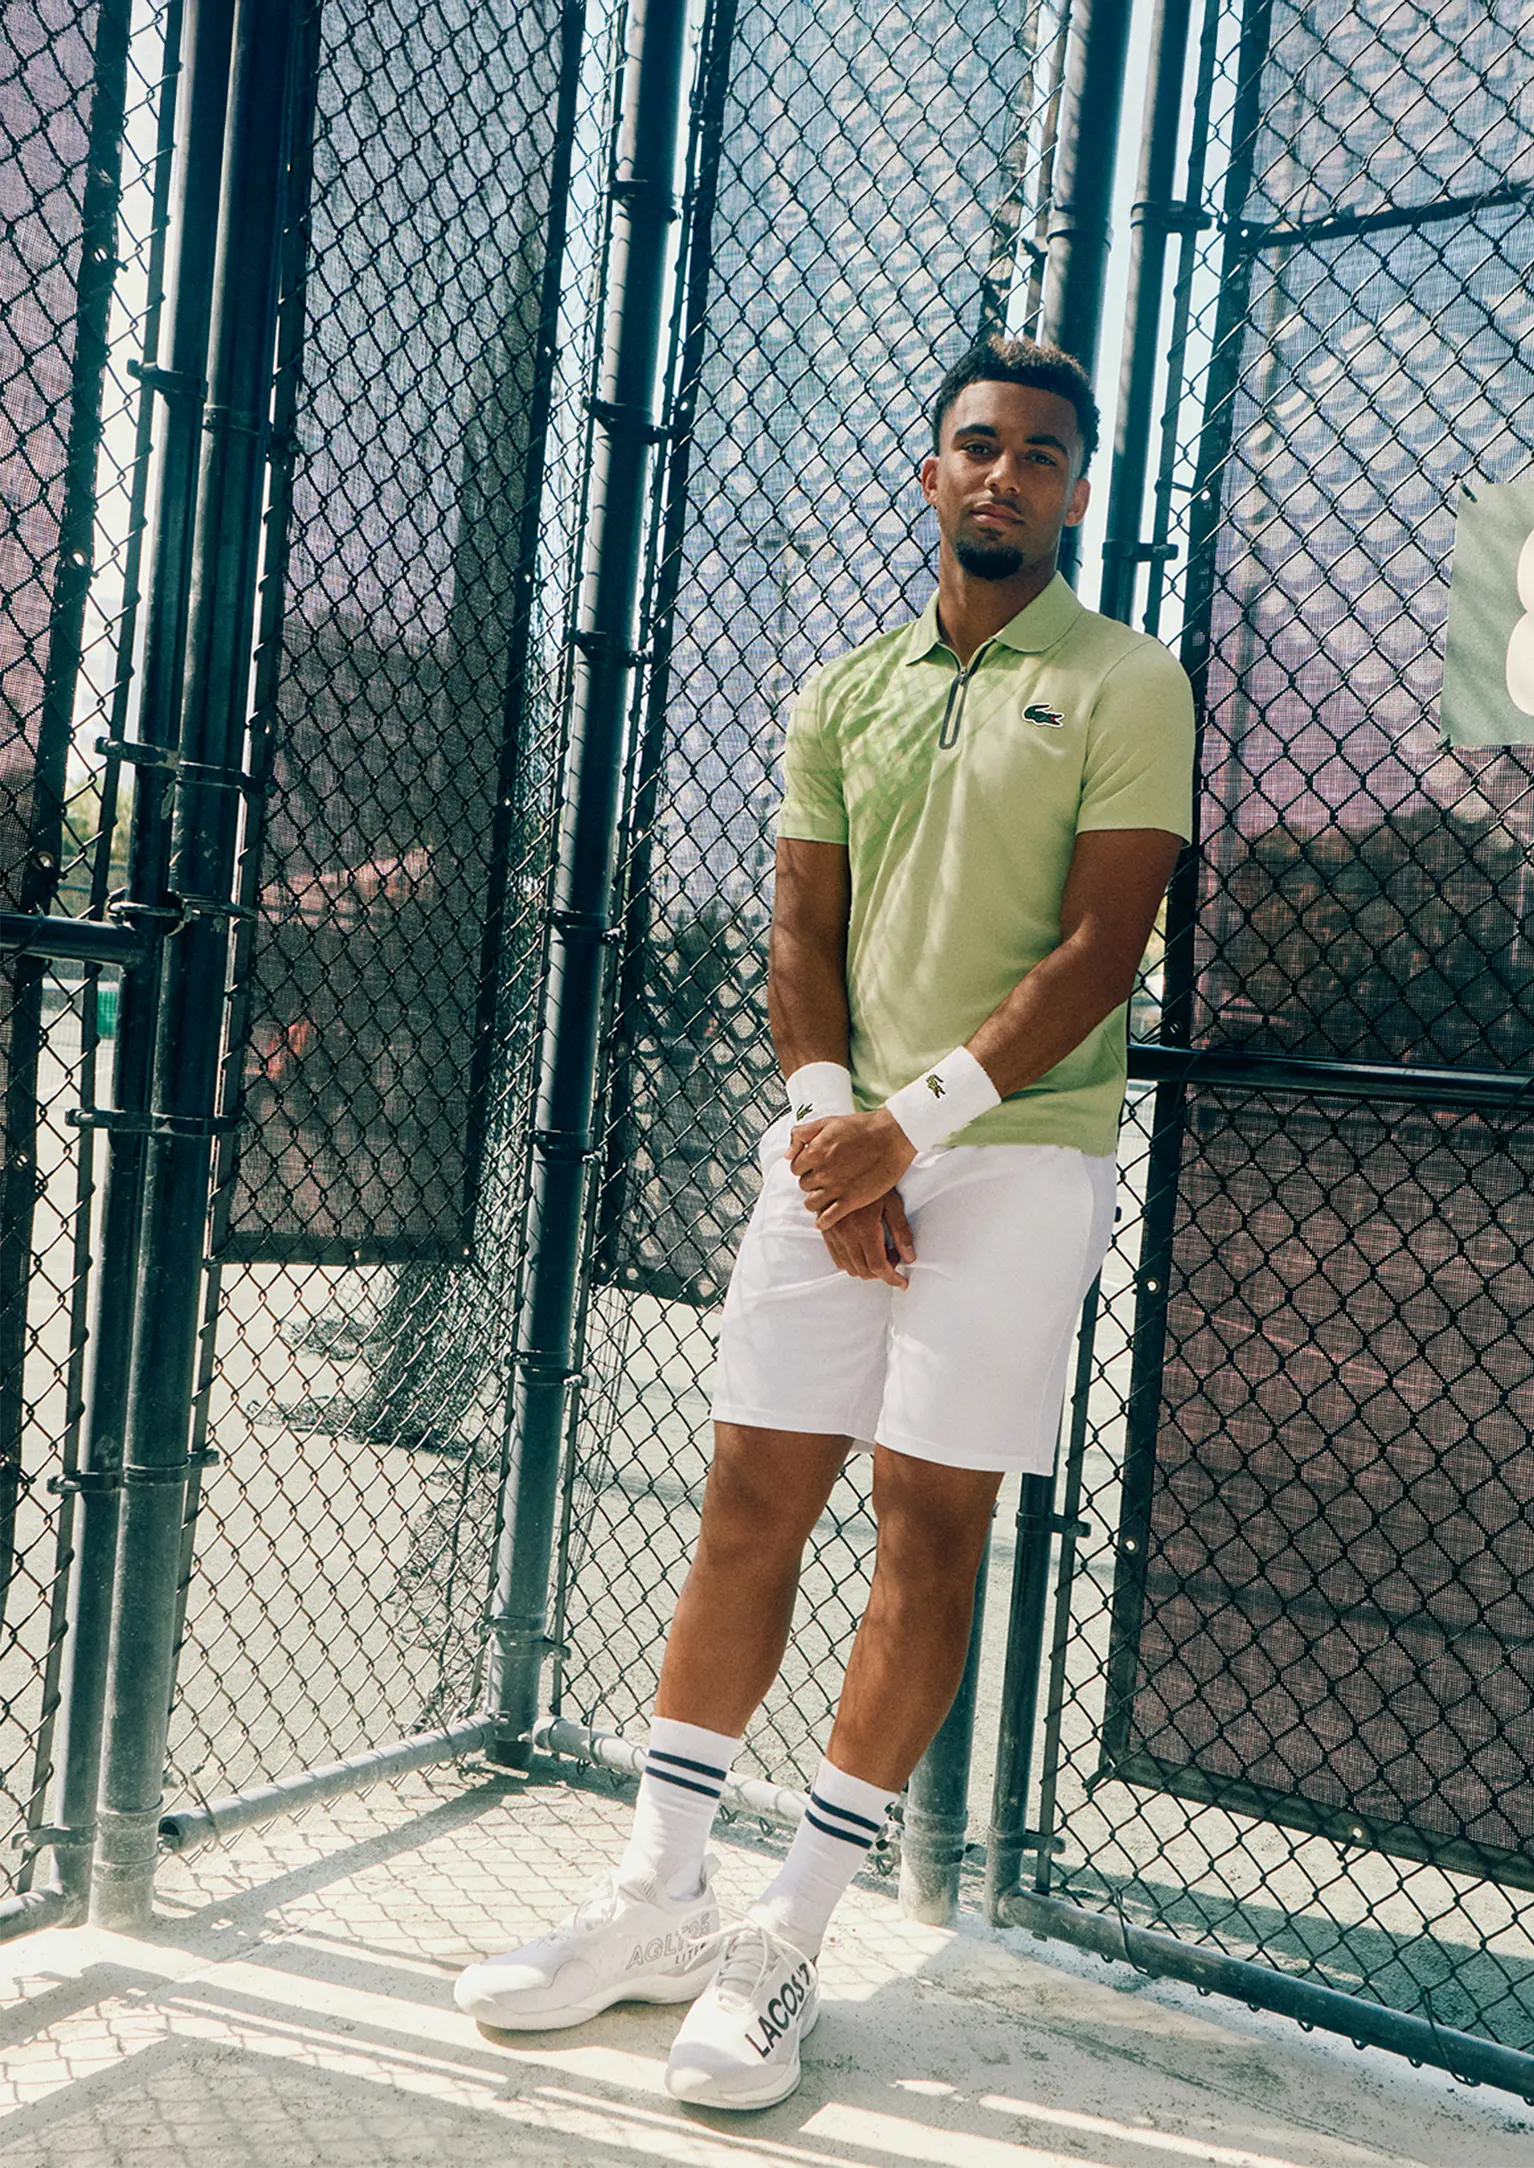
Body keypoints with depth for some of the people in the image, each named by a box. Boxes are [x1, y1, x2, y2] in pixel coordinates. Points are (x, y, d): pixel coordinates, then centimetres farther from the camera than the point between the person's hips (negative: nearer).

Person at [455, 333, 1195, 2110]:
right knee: (749, 1499, 4)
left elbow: (1100, 951, -8)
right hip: (842, 1147, 4)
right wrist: (826, 1115, -6)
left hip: (1016, 1153, -4)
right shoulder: (840, 696, 15)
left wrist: (916, 1120, -15)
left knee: (931, 1525, -2)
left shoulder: (1126, 686, 1)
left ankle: (785, 1942, 9)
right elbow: (802, 940, 11)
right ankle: (656, 1904, 16)